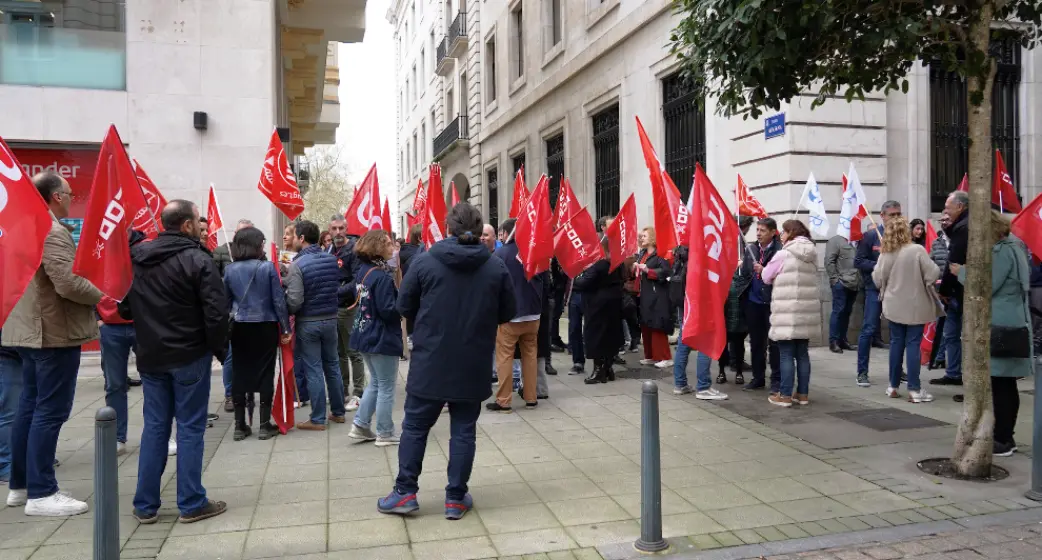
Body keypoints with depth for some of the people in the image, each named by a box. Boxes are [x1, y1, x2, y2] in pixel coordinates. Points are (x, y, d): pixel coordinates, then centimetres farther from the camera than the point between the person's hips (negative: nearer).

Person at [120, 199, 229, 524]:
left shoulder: (135, 259, 7)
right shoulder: (197, 259, -14)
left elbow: (125, 307, 15)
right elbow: (216, 312, -17)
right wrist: (220, 349, -5)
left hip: (150, 355, 6)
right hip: (189, 355, -6)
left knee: (155, 427, 13)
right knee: (190, 428, 2)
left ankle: (145, 505, 17)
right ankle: (191, 504, 8)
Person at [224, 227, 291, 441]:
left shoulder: (230, 270, -1)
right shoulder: (267, 267, -9)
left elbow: (225, 301, 4)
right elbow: (278, 300, -8)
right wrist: (285, 328, -1)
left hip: (240, 327, 3)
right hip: (265, 327, -3)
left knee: (239, 373, 8)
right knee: (265, 373, 4)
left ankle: (240, 426, 14)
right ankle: (264, 425, 8)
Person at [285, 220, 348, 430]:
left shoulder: (297, 265, -17)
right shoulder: (332, 259, 0)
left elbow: (294, 301, -20)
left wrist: (287, 312, -2)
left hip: (307, 323, -5)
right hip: (331, 319, 5)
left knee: (314, 370, 2)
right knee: (333, 366, 16)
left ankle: (318, 419, 9)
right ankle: (338, 412, 25)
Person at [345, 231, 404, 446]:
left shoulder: (363, 271, 6)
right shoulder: (382, 277, -22)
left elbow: (354, 294, 20)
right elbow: (388, 310, -24)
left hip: (365, 335, 9)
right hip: (383, 339, -9)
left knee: (375, 382, 22)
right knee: (386, 387, 4)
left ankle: (360, 425, 22)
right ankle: (385, 434, 13)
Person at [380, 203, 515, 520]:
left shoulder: (425, 261, -7)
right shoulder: (496, 267, -4)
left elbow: (404, 307, -1)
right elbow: (508, 313, 4)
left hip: (429, 362, -1)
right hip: (473, 366, 1)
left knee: (415, 426, 12)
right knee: (464, 430, 10)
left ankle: (405, 492, 17)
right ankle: (456, 498, 16)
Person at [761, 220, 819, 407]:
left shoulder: (784, 254, -8)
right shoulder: (812, 254, 10)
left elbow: (766, 277, 0)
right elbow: (809, 279, 16)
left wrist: (778, 278, 20)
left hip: (788, 311, -6)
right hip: (807, 309, 6)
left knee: (786, 354, -2)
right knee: (802, 353, 12)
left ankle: (785, 395, 1)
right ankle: (803, 393, 16)